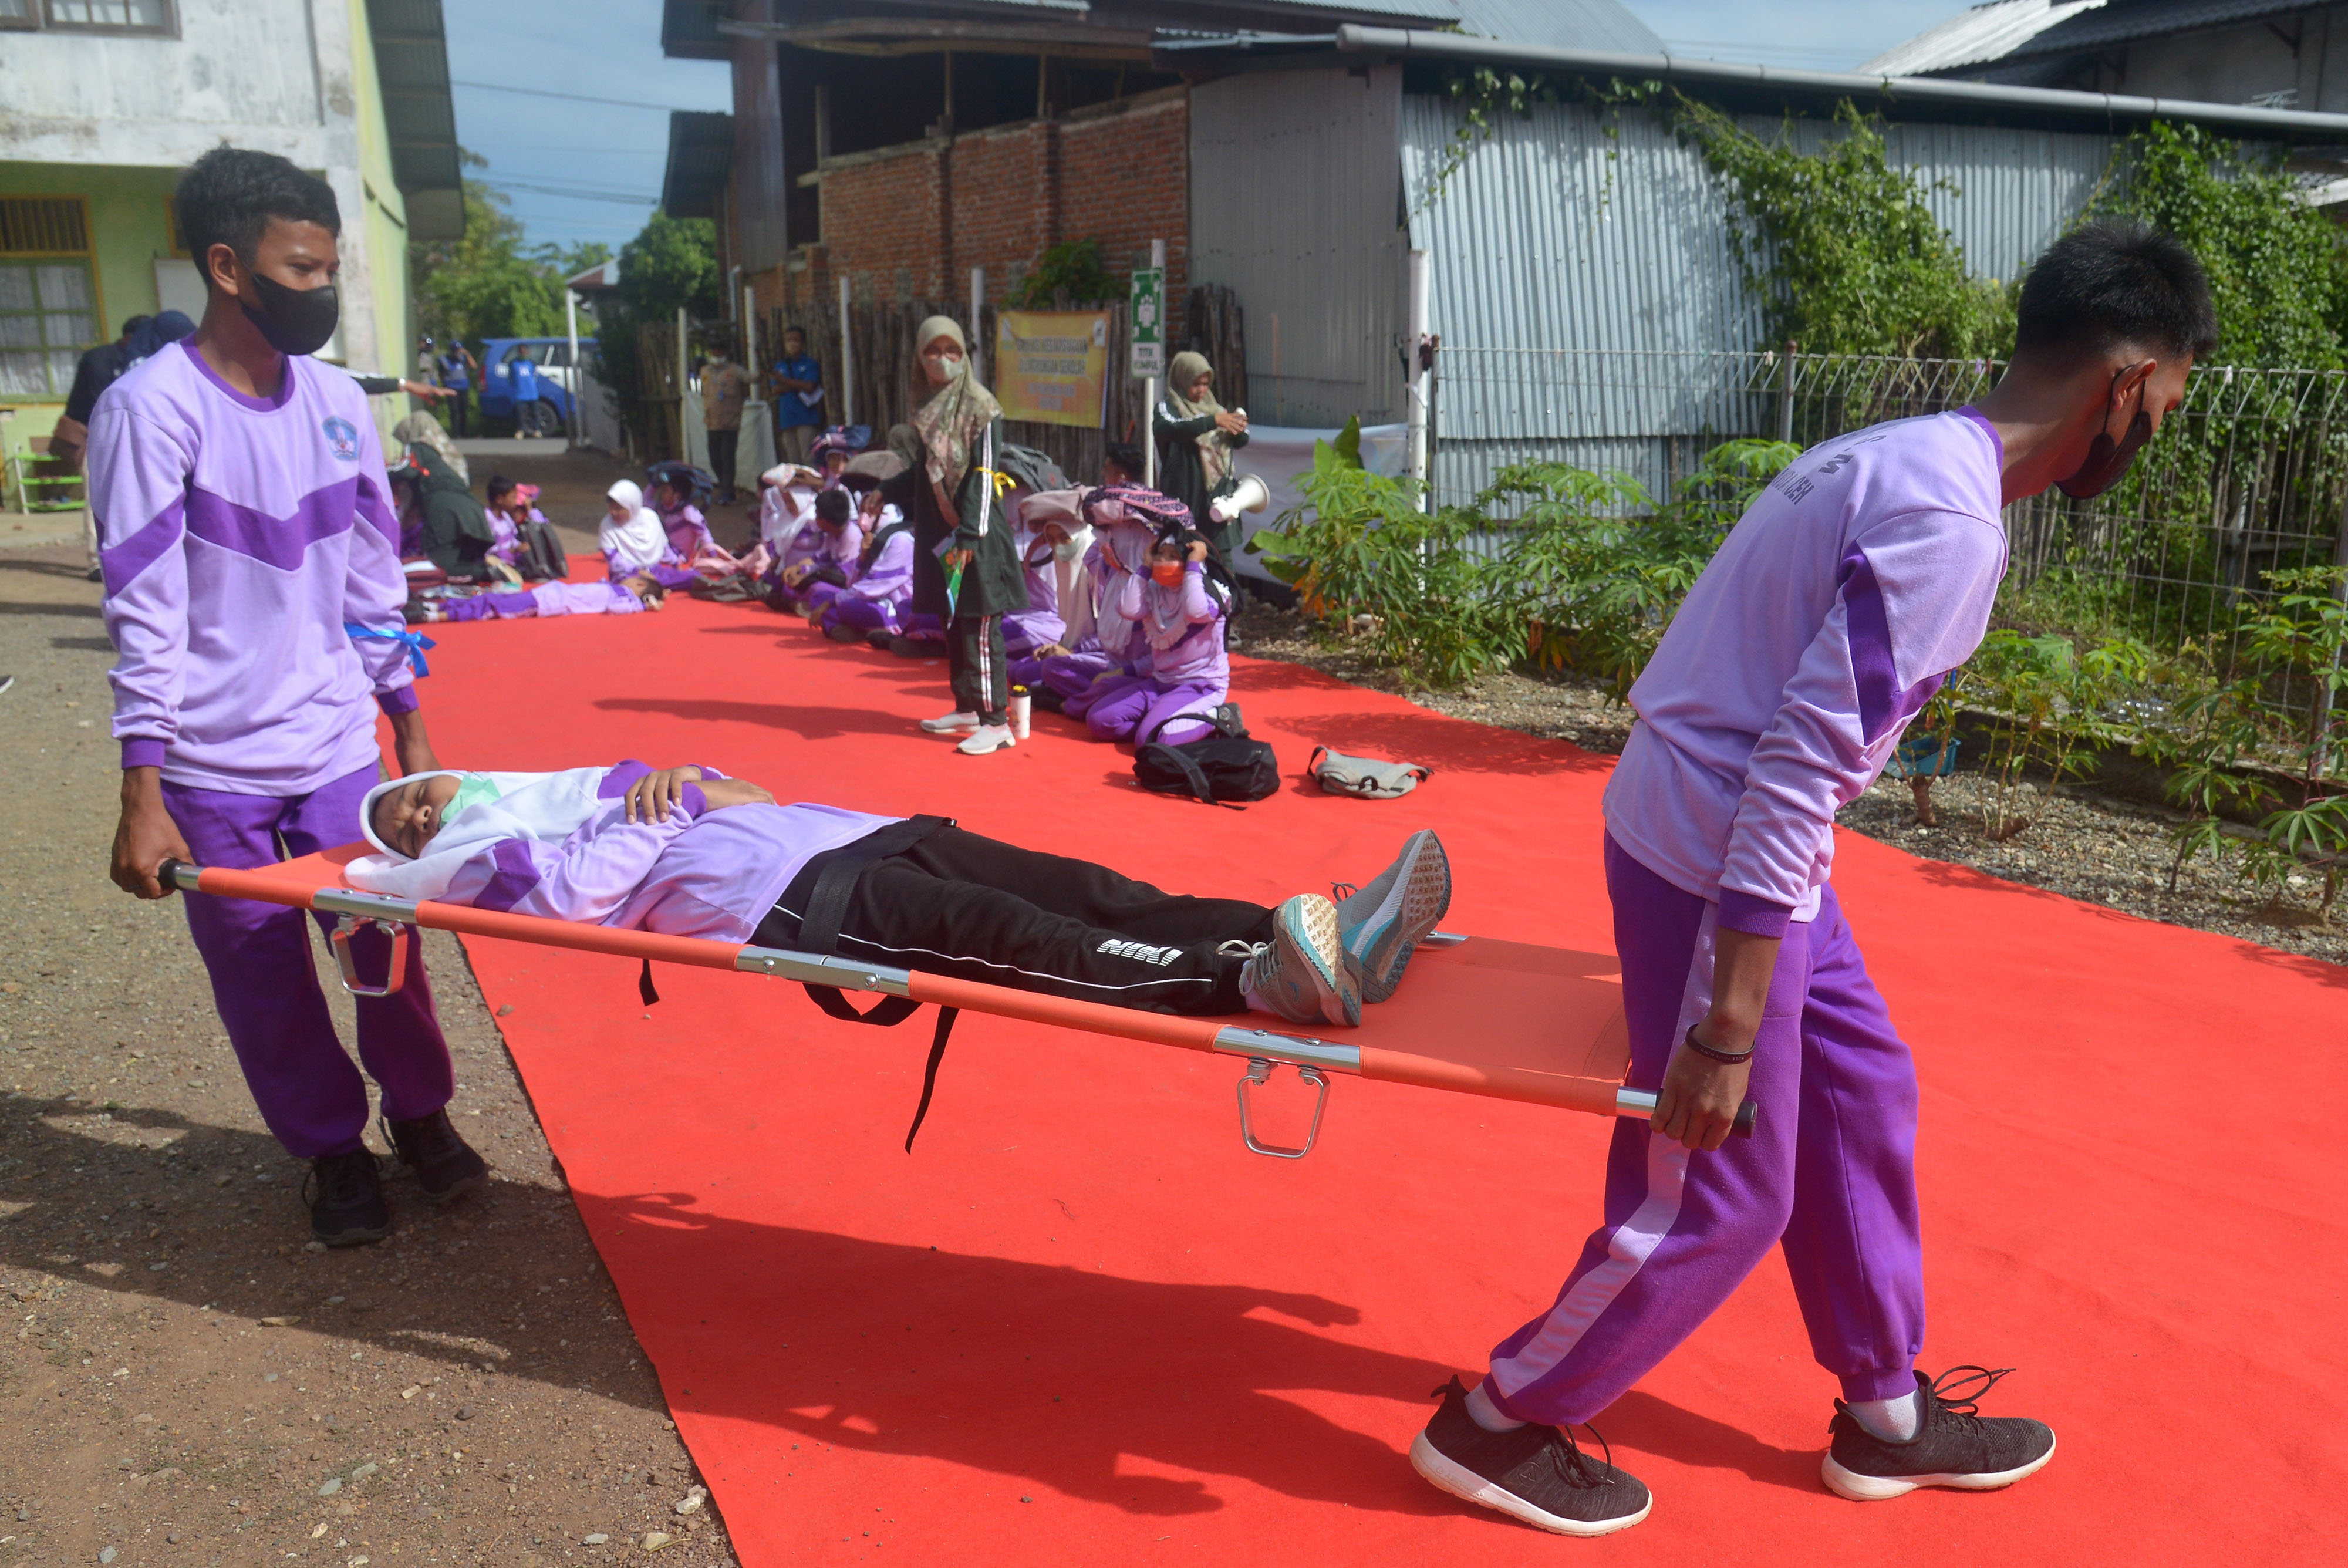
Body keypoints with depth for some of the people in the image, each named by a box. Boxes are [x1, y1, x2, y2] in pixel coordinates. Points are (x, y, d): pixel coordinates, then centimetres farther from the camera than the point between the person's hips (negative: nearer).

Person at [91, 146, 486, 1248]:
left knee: (389, 942, 4)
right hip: (213, 766, -3)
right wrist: (142, 798, -13)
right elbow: (144, 614, -11)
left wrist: (411, 730, 14)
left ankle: (418, 1114, 28)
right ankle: (332, 1150, 27)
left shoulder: (336, 400, 6)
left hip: (341, 746, 4)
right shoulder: (154, 409, -10)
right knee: (265, 978, 7)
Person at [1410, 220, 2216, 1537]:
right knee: (1718, 1194, 3)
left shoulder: (1903, 457, 9)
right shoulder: (1950, 524, -21)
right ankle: (1495, 1427, 21)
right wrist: (1728, 1025, -23)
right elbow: (1801, 763, -26)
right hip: (1717, 853, -10)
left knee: (1863, 1091, 20)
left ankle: (1888, 1412, 38)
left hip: (1731, 829, 10)